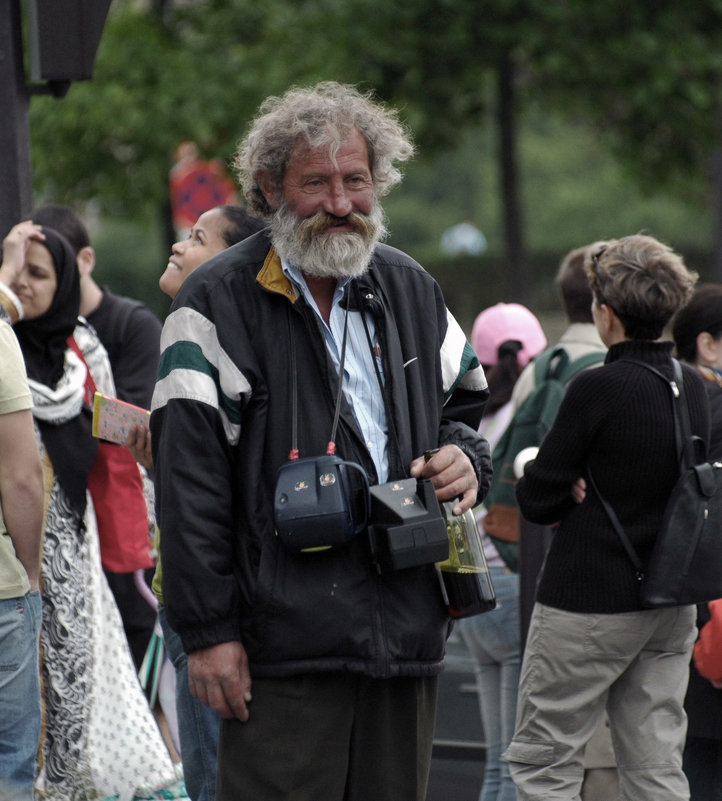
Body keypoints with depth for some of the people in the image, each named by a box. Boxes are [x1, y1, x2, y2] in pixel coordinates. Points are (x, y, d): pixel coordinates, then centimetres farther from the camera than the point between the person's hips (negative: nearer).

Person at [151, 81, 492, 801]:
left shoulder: (409, 290, 15)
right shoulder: (218, 303, -3)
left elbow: (464, 398, 30)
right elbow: (189, 481, -7)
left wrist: (464, 453, 4)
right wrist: (207, 630, -12)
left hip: (407, 631, 6)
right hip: (285, 646, -6)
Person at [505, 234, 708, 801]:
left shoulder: (598, 388, -17)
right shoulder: (694, 387, 4)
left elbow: (535, 499, -13)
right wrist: (594, 490, 2)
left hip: (589, 605, -7)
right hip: (672, 605, 7)